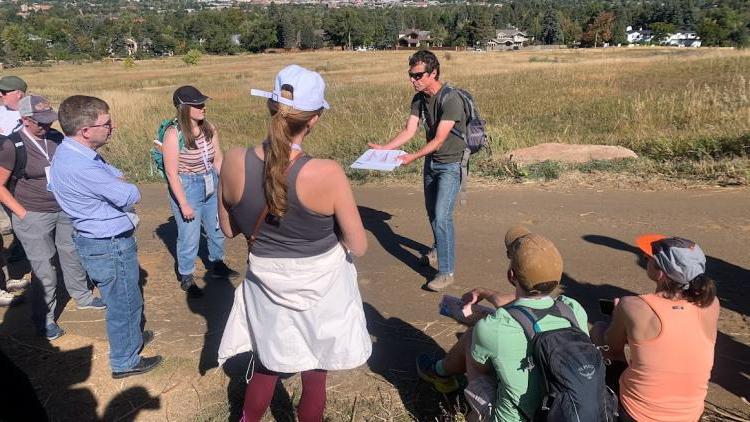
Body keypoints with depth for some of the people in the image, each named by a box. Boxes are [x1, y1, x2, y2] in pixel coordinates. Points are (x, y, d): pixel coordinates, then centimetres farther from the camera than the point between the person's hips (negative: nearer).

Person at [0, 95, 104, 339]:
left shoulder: (56, 138, -1)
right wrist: (23, 214, -12)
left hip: (65, 210, 5)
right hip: (34, 218, -5)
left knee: (73, 256, 18)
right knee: (44, 270, 2)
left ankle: (83, 297, 40)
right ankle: (44, 319, 19)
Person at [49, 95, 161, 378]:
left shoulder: (74, 151, 0)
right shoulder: (80, 167, -32)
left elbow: (113, 174, 8)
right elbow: (130, 196, -24)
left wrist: (117, 184, -13)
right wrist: (125, 188, -3)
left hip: (100, 238, 10)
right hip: (109, 246, -10)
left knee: (123, 298, 28)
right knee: (124, 303, 9)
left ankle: (131, 337, 50)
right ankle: (125, 362, 27)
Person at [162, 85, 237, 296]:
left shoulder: (209, 129, -5)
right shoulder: (174, 135, -19)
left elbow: (218, 160, 5)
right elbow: (171, 173, -16)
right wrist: (184, 204, -15)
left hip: (211, 186, 6)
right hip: (186, 188, -5)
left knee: (217, 229, 20)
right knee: (189, 236, 5)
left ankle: (217, 266, 44)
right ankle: (186, 278, 27)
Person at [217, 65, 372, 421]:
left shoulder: (235, 162, -16)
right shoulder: (327, 174, -27)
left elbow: (228, 229, 0)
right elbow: (358, 247, -15)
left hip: (266, 283, 3)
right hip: (319, 287, -3)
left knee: (266, 367, 29)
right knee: (314, 376, 21)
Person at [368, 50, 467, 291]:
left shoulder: (451, 100, -24)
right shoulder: (419, 99, -2)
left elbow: (439, 139, -28)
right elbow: (409, 131, -7)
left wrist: (412, 157, -37)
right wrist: (384, 149, -20)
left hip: (450, 164, -7)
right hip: (431, 161, 8)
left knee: (441, 216, -12)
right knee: (432, 212, 19)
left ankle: (446, 271, -3)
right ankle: (439, 249, 43)